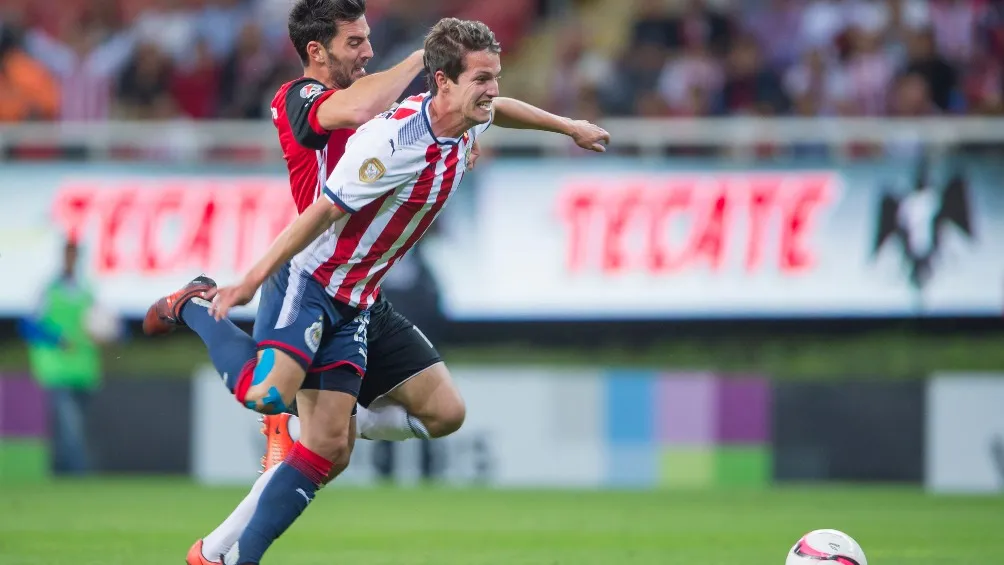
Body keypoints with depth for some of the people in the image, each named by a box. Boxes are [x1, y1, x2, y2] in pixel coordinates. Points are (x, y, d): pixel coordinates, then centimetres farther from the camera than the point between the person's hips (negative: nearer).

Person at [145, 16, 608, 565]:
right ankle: (197, 306, 0)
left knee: (330, 448, -2)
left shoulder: (465, 123, 0)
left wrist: (567, 126, 37)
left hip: (354, 303, 8)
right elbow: (322, 212, -25)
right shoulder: (392, 140, -27)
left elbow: (499, 108, 26)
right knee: (266, 392, -29)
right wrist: (251, 282, -25)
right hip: (308, 279, -8)